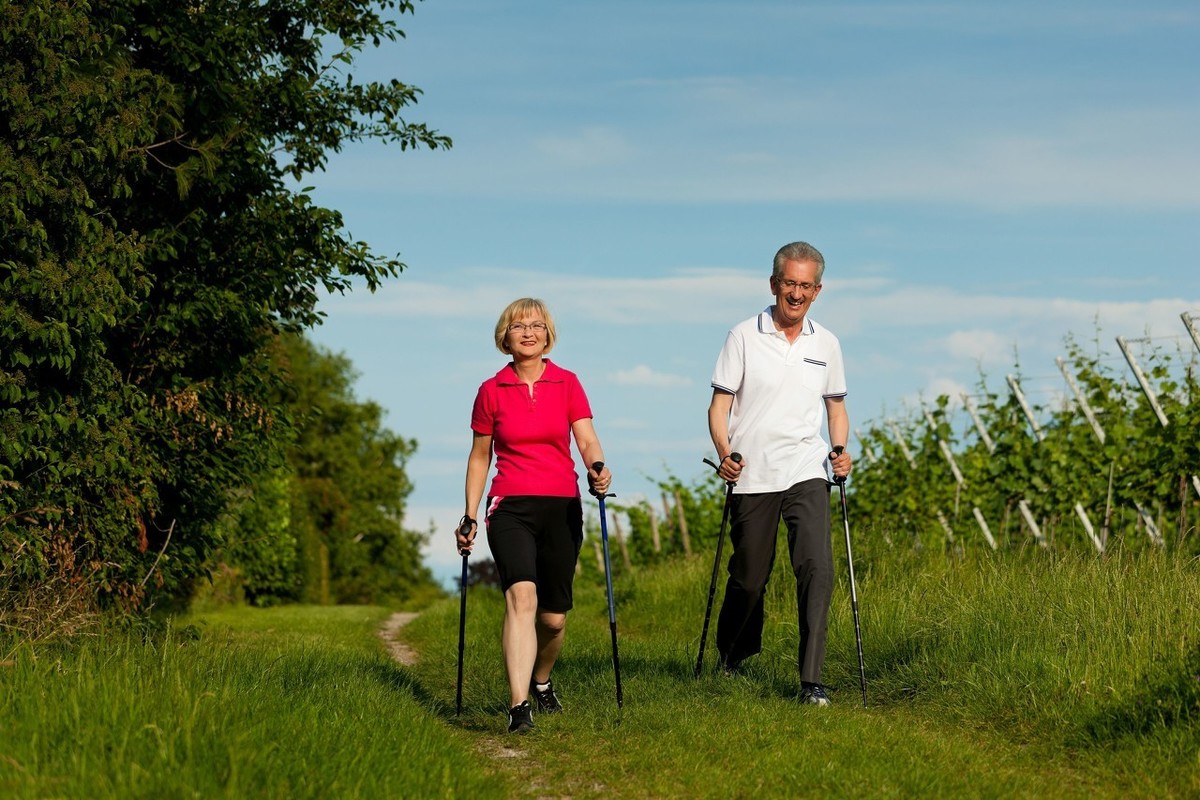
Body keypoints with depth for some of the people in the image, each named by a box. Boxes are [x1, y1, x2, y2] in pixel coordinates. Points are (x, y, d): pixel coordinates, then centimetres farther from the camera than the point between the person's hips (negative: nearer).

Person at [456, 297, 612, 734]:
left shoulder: (567, 384, 5)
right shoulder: (491, 391, 5)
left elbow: (588, 440, -3)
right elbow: (479, 457, 13)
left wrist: (598, 468, -26)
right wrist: (469, 517, 9)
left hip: (562, 507, 2)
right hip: (510, 508, -2)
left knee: (554, 616, 7)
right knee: (522, 596, -24)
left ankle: (541, 682, 38)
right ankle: (518, 707, -31)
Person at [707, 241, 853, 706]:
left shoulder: (826, 344, 9)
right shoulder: (744, 337, 0)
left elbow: (836, 405, 20)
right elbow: (719, 405, 0)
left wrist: (841, 449, 1)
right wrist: (724, 454, -17)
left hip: (806, 473, 2)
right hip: (751, 476, -2)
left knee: (817, 568, -15)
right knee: (749, 576, 7)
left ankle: (812, 680, -12)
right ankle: (732, 656, 36)